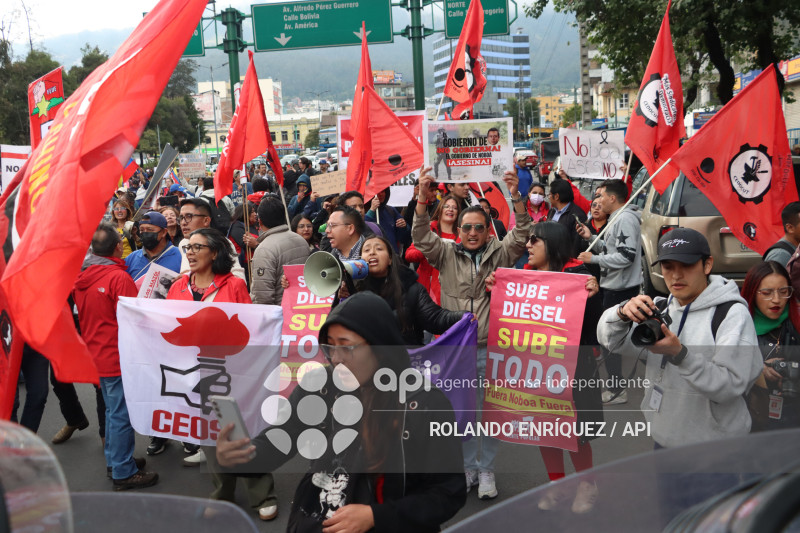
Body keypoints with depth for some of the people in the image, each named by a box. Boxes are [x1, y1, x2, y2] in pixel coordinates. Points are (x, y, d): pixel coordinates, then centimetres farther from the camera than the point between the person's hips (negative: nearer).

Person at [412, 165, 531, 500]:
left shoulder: (500, 255, 4)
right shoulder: (447, 255, 4)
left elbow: (521, 235, -10)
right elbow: (422, 237, -9)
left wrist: (515, 197, -23)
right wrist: (423, 198, -22)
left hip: (491, 349, 0)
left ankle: (486, 470, 22)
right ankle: (467, 467, 26)